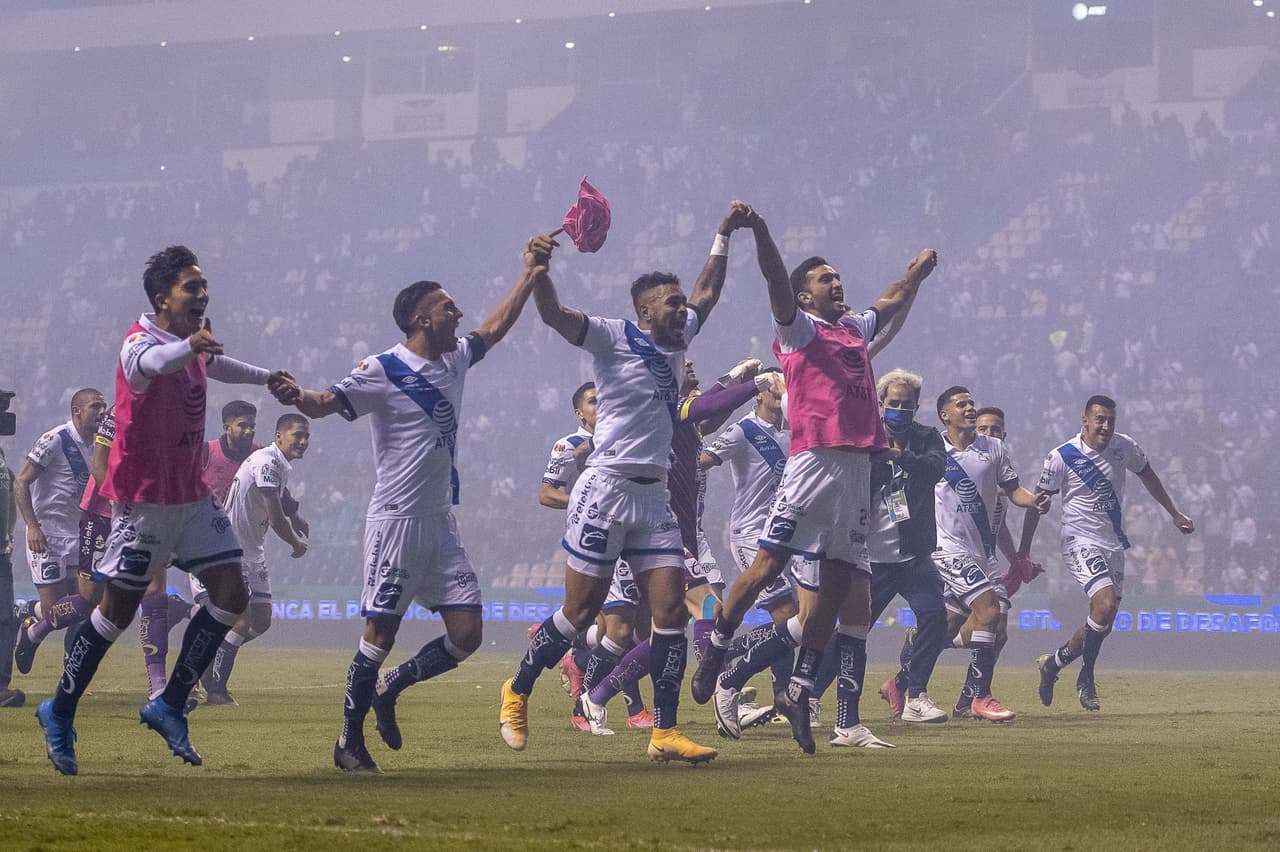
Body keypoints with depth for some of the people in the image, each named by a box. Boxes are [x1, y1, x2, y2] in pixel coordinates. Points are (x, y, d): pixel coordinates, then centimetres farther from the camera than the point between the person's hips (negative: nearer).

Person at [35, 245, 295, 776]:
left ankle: (169, 706, 9)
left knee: (232, 596, 0)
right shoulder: (141, 341, -19)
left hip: (191, 495, 8)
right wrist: (188, 346, -66)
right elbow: (148, 362, -46)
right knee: (118, 609, -4)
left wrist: (265, 378, 39)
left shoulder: (199, 339, 8)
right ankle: (60, 713, 12)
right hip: (143, 498, -8)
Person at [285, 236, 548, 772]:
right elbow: (323, 405, -14)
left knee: (466, 634, 1)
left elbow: (496, 327, 28)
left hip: (441, 523, 7)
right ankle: (349, 741, 5)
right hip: (396, 521, -7)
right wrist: (293, 395, -36)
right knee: (380, 632, -6)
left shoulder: (455, 361, 12)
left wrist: (530, 273, 27)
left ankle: (391, 687, 22)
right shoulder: (383, 371, -9)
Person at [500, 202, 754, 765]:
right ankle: (518, 691, 19)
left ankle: (665, 732, -2)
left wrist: (725, 235, 30)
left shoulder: (677, 341, 16)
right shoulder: (614, 338, -4)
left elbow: (708, 292, 32)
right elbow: (553, 315, -17)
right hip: (606, 490, -7)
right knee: (580, 611, -2)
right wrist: (539, 269, -33)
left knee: (671, 611, -3)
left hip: (653, 497, 7)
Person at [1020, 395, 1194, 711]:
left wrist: (1175, 514, 22)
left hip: (1114, 543, 6)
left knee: (1105, 620, 3)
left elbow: (1148, 477, 18)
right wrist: (1023, 551, -4)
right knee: (1105, 604, -23)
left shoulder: (1124, 447, -1)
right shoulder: (1061, 457, -13)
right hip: (1080, 541, -6)